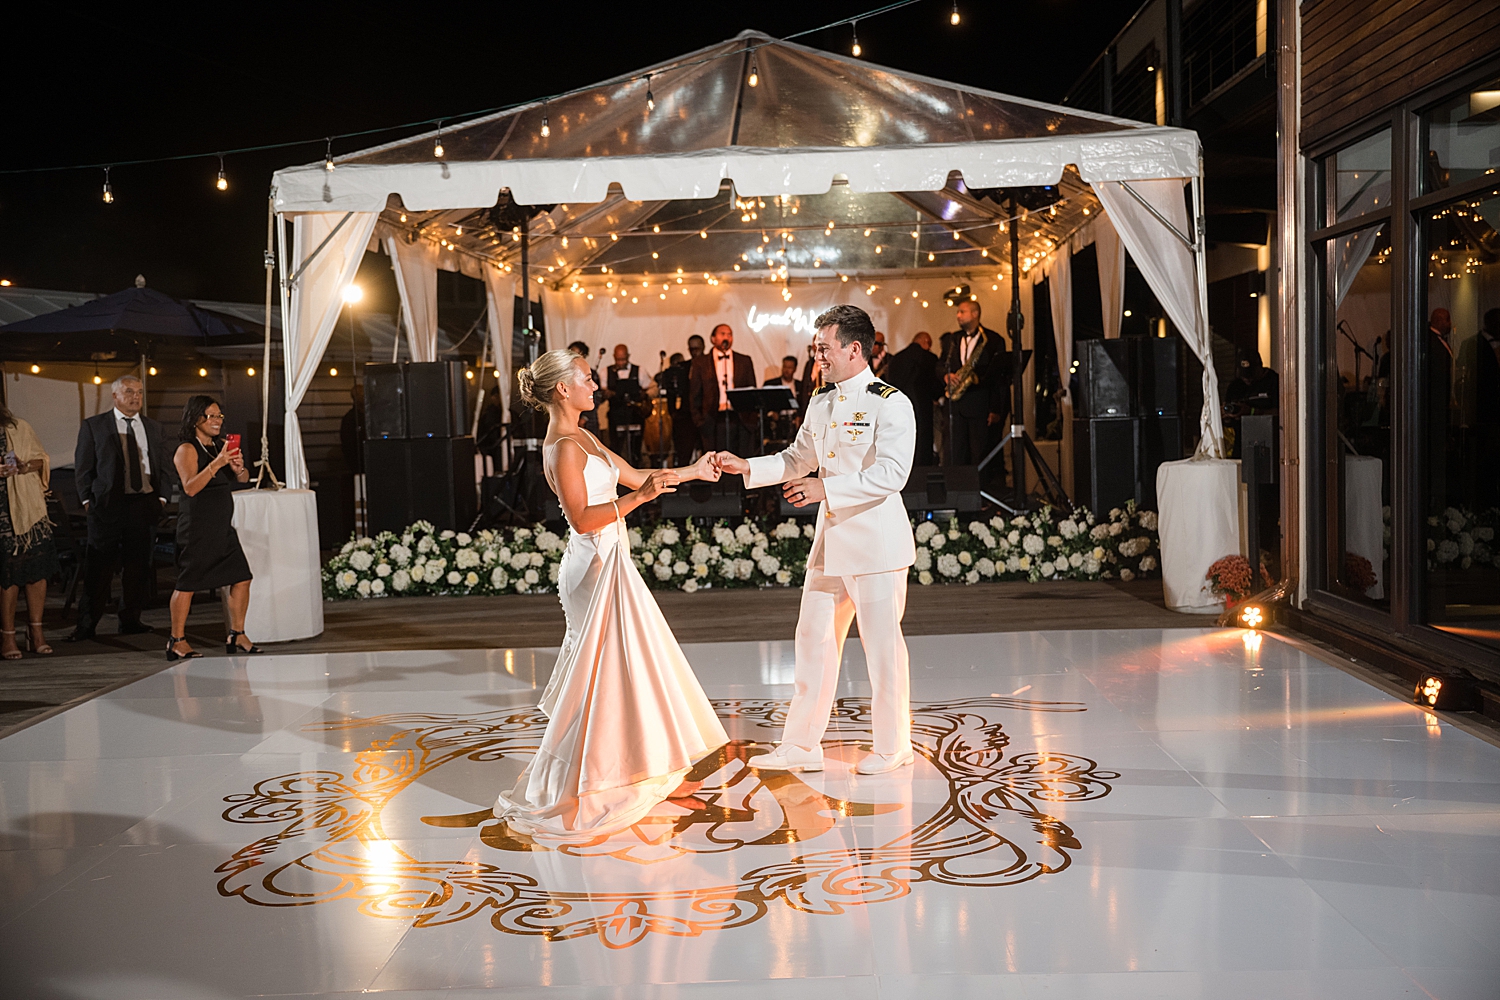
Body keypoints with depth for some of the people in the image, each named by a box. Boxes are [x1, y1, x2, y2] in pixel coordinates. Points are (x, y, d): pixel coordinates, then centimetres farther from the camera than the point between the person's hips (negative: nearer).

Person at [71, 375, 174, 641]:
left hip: (145, 503, 3)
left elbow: (166, 467, 16)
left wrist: (162, 497, 4)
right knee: (99, 567, -4)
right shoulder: (93, 426, 6)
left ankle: (130, 620, 15)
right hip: (107, 503, -3)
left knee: (138, 565, 5)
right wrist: (88, 500, -3)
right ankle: (86, 625, 3)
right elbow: (82, 467, 5)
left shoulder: (154, 428, 15)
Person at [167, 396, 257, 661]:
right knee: (188, 582, -2)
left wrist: (239, 467, -7)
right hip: (197, 526, -7)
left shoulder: (221, 445, 13)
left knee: (241, 577, 2)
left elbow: (243, 479, 16)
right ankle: (177, 641, 9)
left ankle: (237, 635, 13)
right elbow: (190, 487, -19)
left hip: (222, 524, 7)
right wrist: (216, 464, -28)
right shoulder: (187, 450, -7)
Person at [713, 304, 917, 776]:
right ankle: (802, 745, 19)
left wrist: (827, 488, -25)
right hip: (830, 538, 8)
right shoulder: (821, 403, 13)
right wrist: (747, 467, 9)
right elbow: (799, 459, 23)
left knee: (882, 644, 0)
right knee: (814, 639, 9)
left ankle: (892, 747, 16)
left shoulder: (890, 404, -11)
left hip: (876, 539, -8)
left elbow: (891, 473, -20)